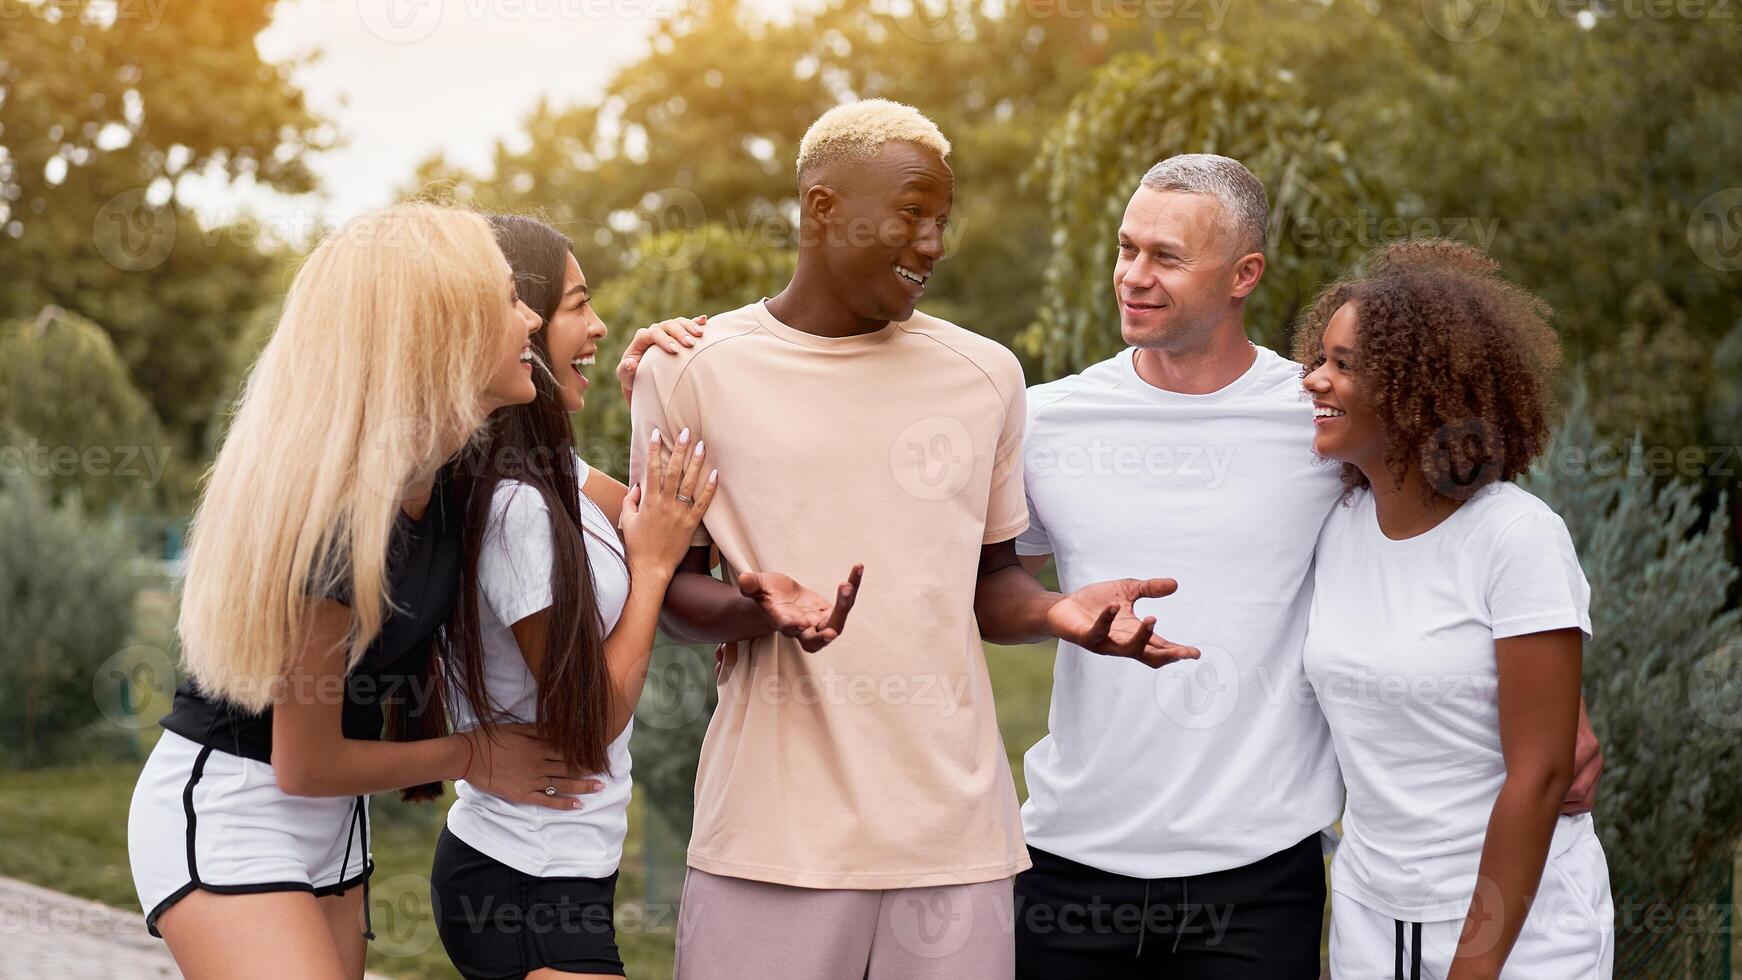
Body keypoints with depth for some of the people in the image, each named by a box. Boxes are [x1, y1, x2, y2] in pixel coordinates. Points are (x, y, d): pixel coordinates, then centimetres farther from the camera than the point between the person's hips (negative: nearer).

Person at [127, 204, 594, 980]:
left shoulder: (438, 468, -4)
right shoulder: (334, 514, -28)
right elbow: (306, 766, -18)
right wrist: (471, 757, -4)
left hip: (334, 819, 8)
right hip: (226, 810, -8)